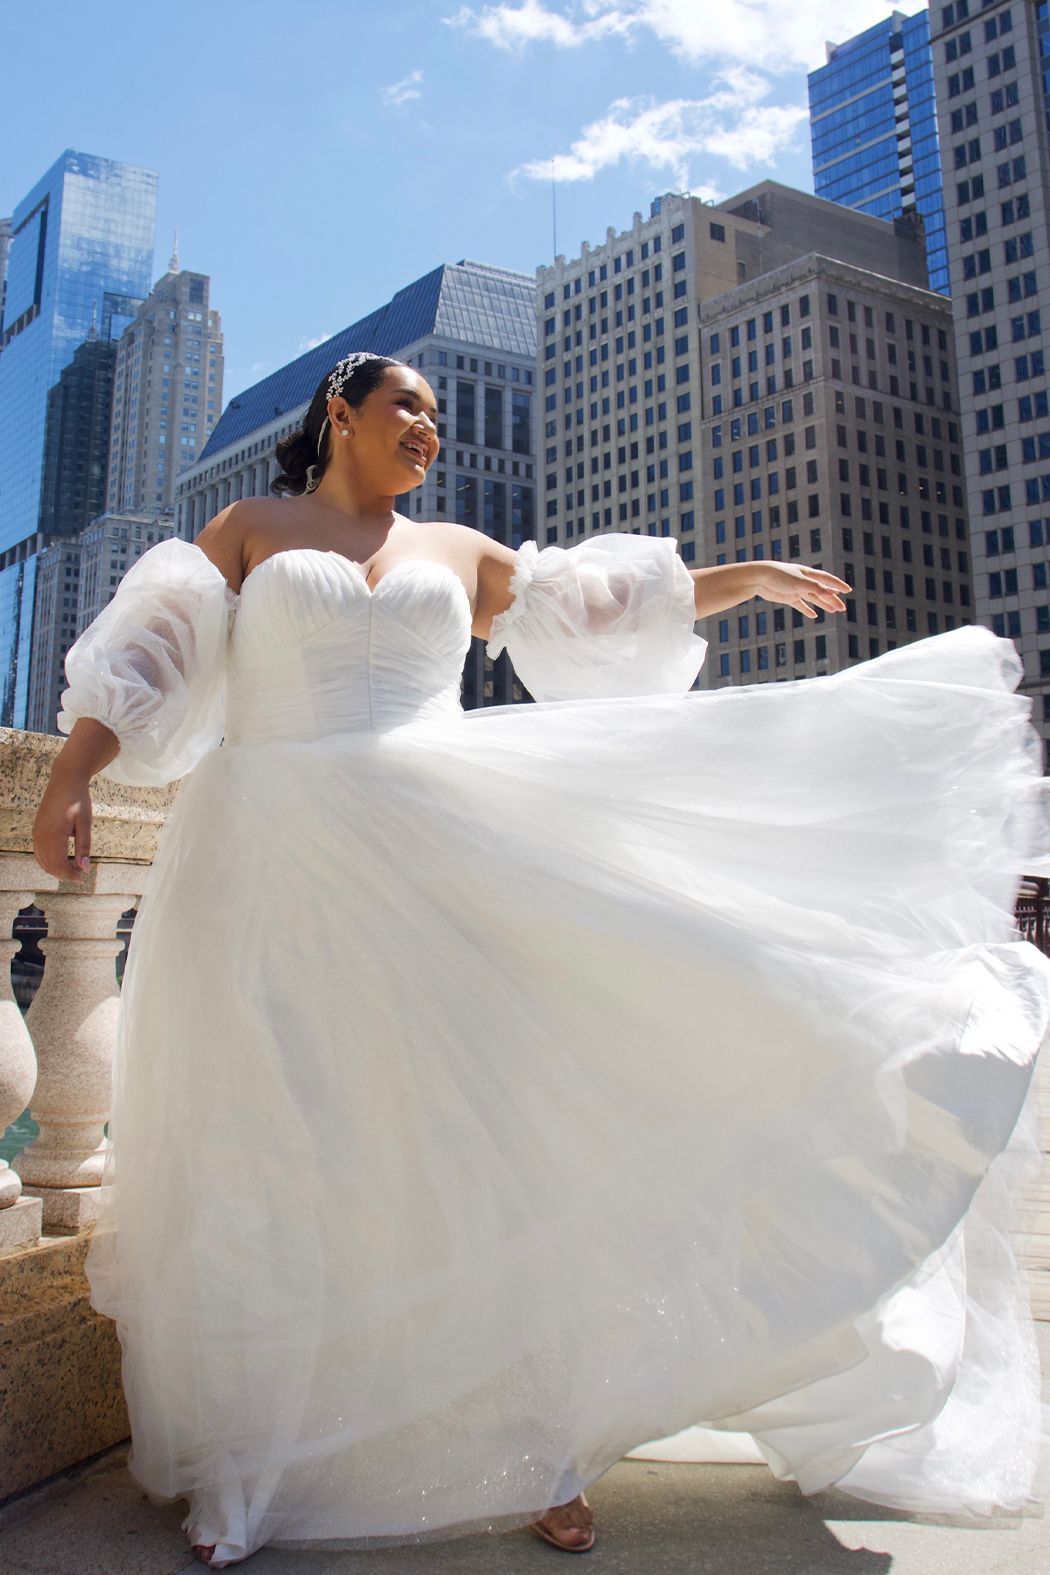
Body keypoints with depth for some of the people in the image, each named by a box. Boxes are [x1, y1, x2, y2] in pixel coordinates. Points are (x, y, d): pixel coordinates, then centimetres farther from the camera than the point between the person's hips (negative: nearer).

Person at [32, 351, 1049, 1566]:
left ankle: (525, 1447, 14)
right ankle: (242, 1475, 18)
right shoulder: (249, 530, 13)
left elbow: (595, 608, 25)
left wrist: (744, 578, 26)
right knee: (266, 1157, 0)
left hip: (435, 860, 3)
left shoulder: (459, 553, 20)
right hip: (271, 866, -2)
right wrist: (72, 771, -10)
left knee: (485, 1139, -1)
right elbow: (152, 656, 5)